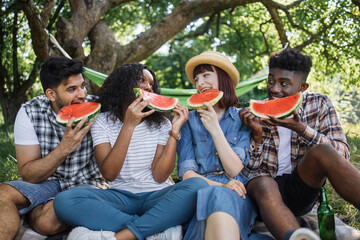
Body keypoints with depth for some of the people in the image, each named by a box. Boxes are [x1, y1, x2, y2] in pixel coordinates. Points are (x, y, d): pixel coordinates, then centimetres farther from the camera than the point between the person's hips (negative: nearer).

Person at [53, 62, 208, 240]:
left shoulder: (161, 123, 6)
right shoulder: (103, 122, 3)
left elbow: (159, 176, -5)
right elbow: (109, 174, -12)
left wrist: (175, 130, -11)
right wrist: (128, 126, -19)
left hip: (156, 196, 1)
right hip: (120, 197, 0)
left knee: (198, 186, -30)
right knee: (64, 200, -28)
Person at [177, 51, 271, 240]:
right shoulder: (190, 120, 11)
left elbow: (234, 170, -3)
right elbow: (186, 173, 2)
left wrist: (215, 129, -12)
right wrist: (219, 186, -16)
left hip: (235, 192, 0)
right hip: (202, 188, 0)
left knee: (222, 199, -37)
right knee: (216, 198, -37)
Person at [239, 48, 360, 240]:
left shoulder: (318, 104, 4)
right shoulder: (255, 114, 2)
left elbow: (342, 154, -9)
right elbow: (248, 172, 0)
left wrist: (300, 128, -21)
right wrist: (257, 135, -16)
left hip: (301, 189, 1)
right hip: (265, 188, 0)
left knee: (322, 151, -28)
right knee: (264, 185, -36)